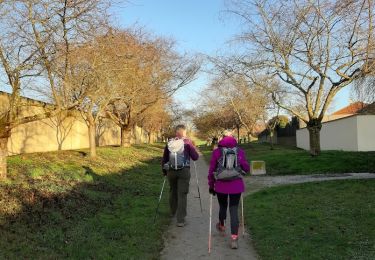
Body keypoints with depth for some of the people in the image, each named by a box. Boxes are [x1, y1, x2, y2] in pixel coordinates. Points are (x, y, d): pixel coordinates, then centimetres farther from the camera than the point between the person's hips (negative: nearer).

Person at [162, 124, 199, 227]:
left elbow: (164, 159, 10)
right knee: (182, 194, 0)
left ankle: (173, 212, 42)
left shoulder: (169, 143, 4)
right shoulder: (187, 142, -5)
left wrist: (164, 170, 24)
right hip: (184, 171, -3)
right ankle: (180, 220, -3)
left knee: (172, 191, 22)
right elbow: (195, 157, -5)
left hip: (171, 171, 4)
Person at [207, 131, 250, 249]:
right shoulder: (240, 151, 0)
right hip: (236, 185, 0)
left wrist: (211, 185, 10)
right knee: (234, 210, 6)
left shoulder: (216, 152, -2)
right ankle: (234, 238, 0)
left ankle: (221, 227, 47)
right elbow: (247, 169, 4)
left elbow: (211, 170, -1)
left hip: (221, 185, 0)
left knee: (223, 206, 23)